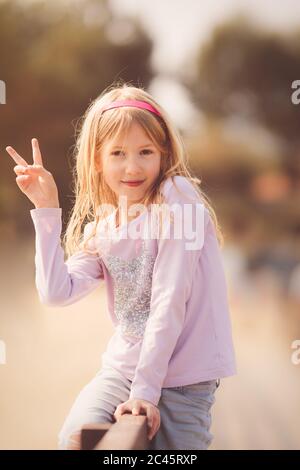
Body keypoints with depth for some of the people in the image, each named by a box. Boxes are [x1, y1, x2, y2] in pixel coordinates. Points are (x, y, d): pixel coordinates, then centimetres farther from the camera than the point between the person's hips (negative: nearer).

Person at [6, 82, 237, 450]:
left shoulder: (177, 197, -11)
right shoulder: (100, 230, 9)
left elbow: (169, 300, -16)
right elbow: (56, 292, -6)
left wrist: (146, 390, -19)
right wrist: (46, 210, -4)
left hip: (184, 376, -4)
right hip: (123, 366, 4)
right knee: (75, 439, -20)